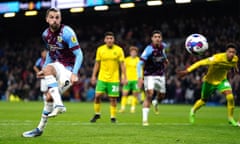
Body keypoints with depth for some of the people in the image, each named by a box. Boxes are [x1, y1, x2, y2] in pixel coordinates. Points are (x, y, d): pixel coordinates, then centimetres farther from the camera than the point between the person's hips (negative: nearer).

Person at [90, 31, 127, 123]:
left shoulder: (119, 50, -2)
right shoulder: (100, 49, 2)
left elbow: (122, 64, 1)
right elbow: (97, 63, 9)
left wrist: (124, 77, -5)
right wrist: (93, 76, 5)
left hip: (114, 79, -1)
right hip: (102, 78, 1)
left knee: (113, 98, 0)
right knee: (97, 96, -7)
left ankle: (113, 117, 12)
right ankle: (97, 114, 11)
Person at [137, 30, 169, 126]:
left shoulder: (163, 46, -4)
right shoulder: (149, 49, -22)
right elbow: (140, 64, -24)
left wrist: (165, 58, 21)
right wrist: (140, 77, -32)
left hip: (160, 76, 6)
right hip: (150, 76, -6)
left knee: (161, 95, 15)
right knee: (149, 95, -20)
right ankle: (145, 119, -18)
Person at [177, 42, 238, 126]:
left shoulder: (235, 59, -18)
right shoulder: (217, 58, -36)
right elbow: (200, 63, -34)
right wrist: (187, 71, -37)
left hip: (222, 80, 3)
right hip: (210, 81, -3)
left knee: (230, 97, -18)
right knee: (204, 101, 15)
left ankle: (230, 118, 2)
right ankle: (193, 111, 47)